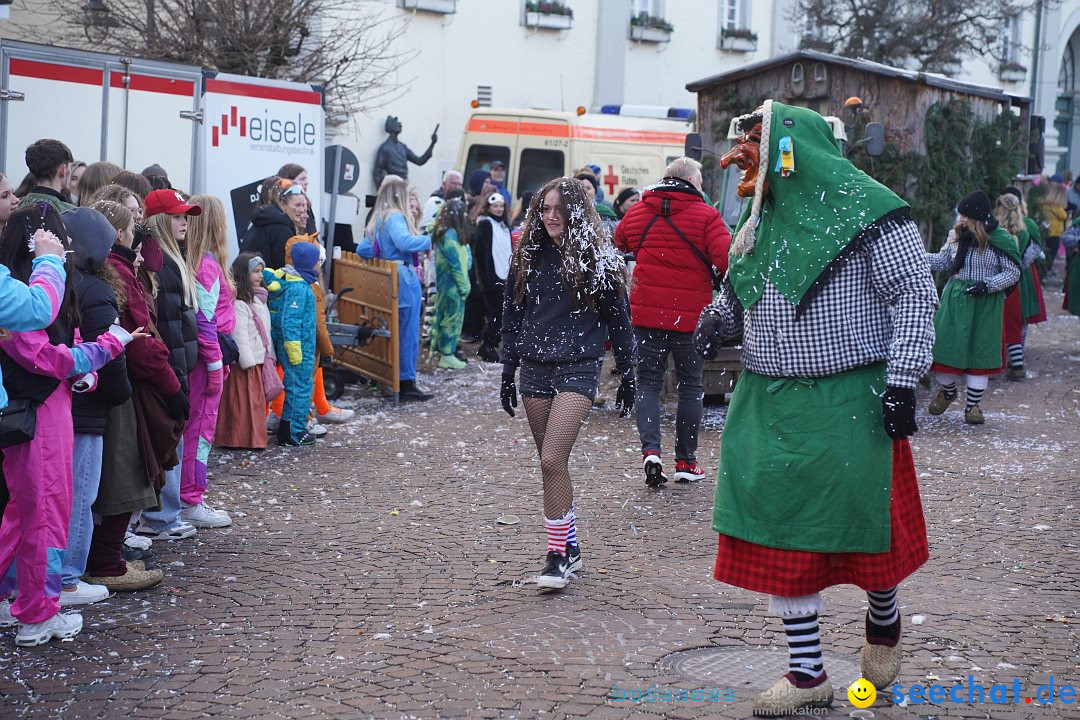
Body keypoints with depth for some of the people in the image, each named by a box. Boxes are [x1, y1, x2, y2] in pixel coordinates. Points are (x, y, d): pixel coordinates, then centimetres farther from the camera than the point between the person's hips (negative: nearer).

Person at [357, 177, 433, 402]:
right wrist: (427, 240, -17)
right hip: (404, 280, -9)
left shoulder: (377, 220, 15)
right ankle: (406, 384, -2)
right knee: (408, 333, -4)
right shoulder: (395, 218, -13)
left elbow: (363, 250, 17)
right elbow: (405, 241, -31)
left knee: (394, 333, 16)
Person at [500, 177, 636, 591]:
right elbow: (511, 319, 14)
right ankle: (570, 548, 22)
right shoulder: (527, 257, 9)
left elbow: (618, 322, 2)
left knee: (552, 461, -16)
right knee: (552, 464, 9)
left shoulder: (598, 260, -2)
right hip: (534, 370, 5)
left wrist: (627, 378, 3)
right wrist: (508, 375, 13)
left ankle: (558, 556, -11)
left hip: (577, 370, -5)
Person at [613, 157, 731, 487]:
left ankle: (650, 450, -11)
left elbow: (615, 246, 20)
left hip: (646, 311, 2)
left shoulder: (637, 212, 6)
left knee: (648, 381, 9)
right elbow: (726, 259, -17)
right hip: (690, 315, -2)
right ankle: (686, 462, 15)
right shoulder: (706, 216, -7)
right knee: (690, 385, 11)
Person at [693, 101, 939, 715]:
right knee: (779, 533, 4)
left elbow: (915, 295, -10)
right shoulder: (758, 224, 12)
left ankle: (884, 623, 36)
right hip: (771, 404, 6)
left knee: (866, 522, 4)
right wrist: (718, 318, 1)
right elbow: (738, 294, 24)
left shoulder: (868, 212, -9)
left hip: (851, 406, -6)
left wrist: (902, 377, -16)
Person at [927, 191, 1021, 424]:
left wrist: (987, 285, -17)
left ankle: (973, 405, 13)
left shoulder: (1000, 241, -9)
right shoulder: (956, 236, 3)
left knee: (980, 352, 3)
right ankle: (947, 391, 29)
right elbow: (942, 262, 13)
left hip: (985, 304, -3)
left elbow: (1013, 272, -5)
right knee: (945, 345, 2)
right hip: (955, 299, 3)